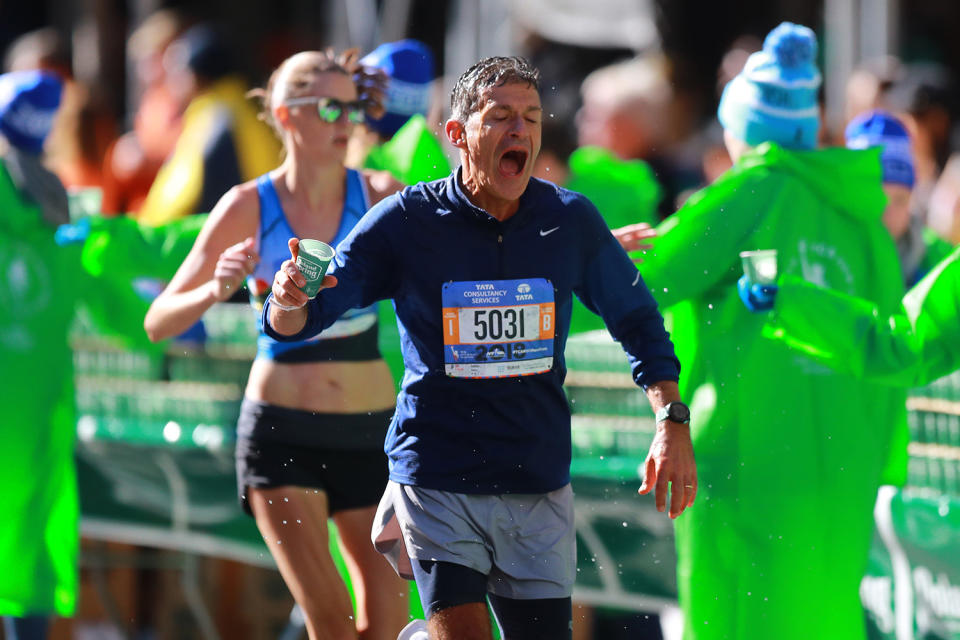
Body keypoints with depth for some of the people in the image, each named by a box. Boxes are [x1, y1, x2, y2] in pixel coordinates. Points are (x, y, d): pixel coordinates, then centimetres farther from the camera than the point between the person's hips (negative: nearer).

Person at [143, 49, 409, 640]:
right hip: (281, 432, -2)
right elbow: (159, 323, -3)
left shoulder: (378, 197, -1)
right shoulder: (248, 208, -4)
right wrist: (216, 291, -23)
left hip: (369, 431, 2)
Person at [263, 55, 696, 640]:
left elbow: (637, 320, 13)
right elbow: (293, 325, -5)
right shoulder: (405, 222, -7)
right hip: (438, 477, -3)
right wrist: (290, 300, -29)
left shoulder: (570, 220, -1)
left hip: (539, 486, 3)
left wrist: (672, 422, 0)